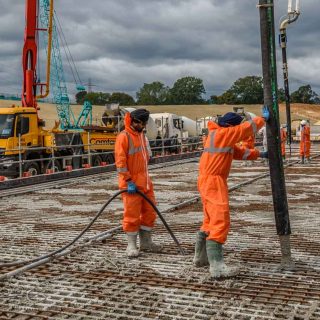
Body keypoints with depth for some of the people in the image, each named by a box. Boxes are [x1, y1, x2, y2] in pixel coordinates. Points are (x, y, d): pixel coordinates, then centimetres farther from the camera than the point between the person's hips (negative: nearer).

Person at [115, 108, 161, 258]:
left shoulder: (142, 135, 16)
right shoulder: (124, 136, -12)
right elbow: (120, 161, -17)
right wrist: (129, 181, -20)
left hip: (145, 182, 9)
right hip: (131, 184, -8)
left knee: (149, 212, 12)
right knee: (132, 215, -2)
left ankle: (145, 242, 25)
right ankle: (131, 245, 9)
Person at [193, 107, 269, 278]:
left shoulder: (222, 136, 19)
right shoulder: (221, 133, -11)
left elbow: (238, 152, 23)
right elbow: (246, 129, -11)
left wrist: (259, 154, 16)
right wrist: (263, 118, 2)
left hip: (210, 182, 11)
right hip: (213, 182, -11)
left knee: (210, 221, 18)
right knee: (220, 221, -14)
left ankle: (200, 257, 27)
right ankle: (216, 266, -17)